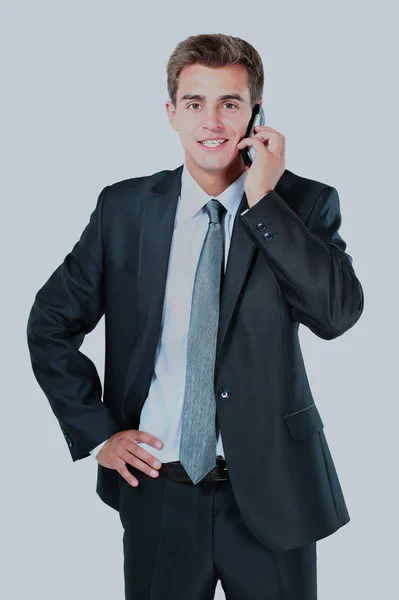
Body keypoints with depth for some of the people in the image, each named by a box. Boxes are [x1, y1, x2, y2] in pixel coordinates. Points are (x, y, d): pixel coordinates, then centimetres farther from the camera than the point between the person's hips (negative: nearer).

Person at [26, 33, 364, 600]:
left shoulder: (305, 203, -4)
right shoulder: (124, 208, 0)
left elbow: (339, 312, -20)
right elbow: (50, 324, 7)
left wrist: (263, 200, -20)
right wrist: (96, 431, 0)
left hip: (271, 493, -1)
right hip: (158, 489, 1)